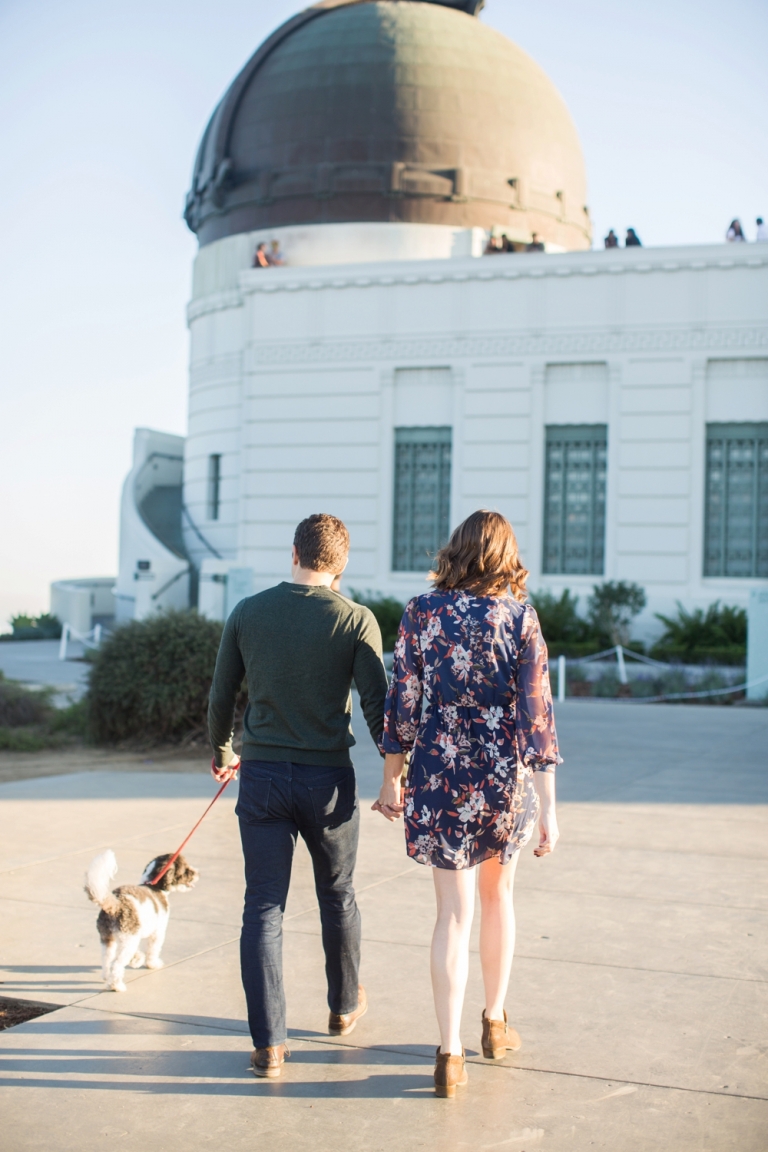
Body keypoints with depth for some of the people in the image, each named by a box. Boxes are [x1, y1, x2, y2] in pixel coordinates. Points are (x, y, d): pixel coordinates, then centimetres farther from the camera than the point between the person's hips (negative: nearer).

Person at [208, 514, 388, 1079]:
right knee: (337, 895, 19)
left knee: (263, 907, 5)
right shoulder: (356, 620, -7)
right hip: (328, 778, -1)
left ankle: (269, 1043, 0)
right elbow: (377, 706, -10)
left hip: (261, 775, 1)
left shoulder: (247, 613, 1)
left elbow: (221, 699, 8)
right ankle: (345, 1005, 38)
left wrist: (222, 753, 25)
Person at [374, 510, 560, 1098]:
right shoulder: (519, 617, -7)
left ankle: (450, 1053, 3)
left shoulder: (422, 612, -3)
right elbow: (536, 716, -8)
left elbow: (403, 701, -1)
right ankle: (496, 1023, 35)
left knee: (455, 911, 6)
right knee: (498, 895, 21)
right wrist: (547, 808, -5)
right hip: (505, 780, 0)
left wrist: (392, 779, 10)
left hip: (439, 777, 0)